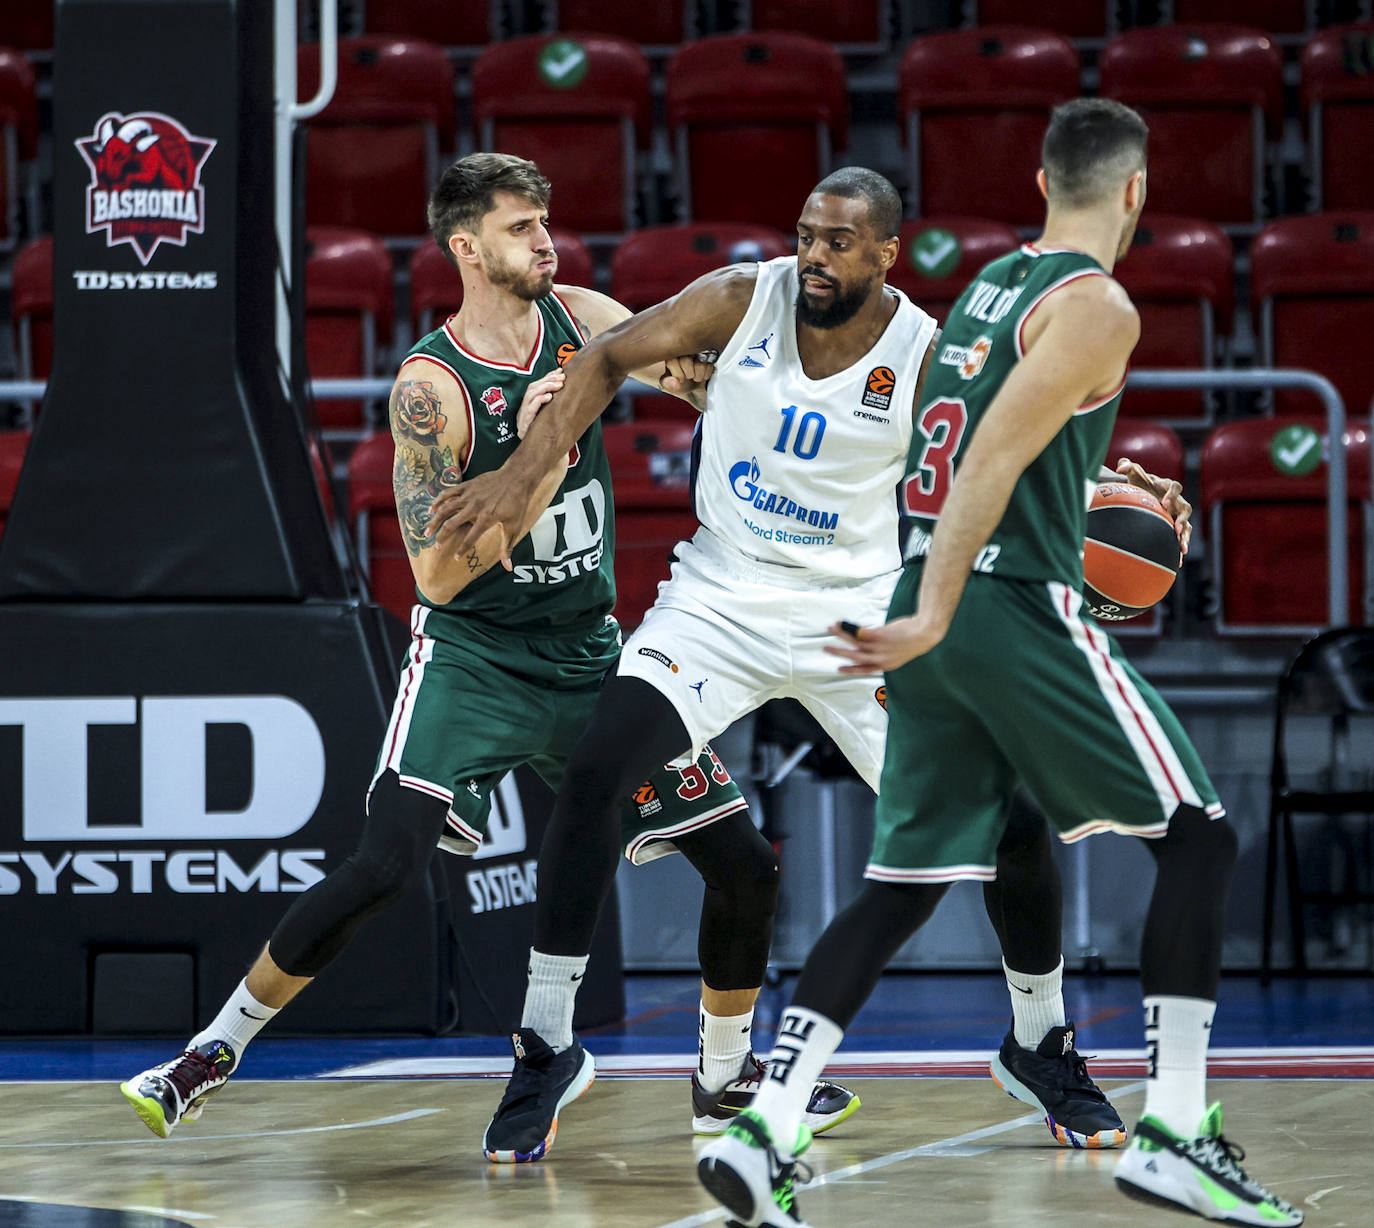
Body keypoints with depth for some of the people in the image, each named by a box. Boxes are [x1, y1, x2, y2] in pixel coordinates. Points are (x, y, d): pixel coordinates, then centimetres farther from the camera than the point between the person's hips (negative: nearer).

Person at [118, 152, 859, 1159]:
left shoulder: (581, 319, -1)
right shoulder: (430, 387, -15)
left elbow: (705, 376, 12)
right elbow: (438, 574, -18)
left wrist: (697, 373, -13)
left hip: (590, 657, 5)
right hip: (473, 657, -5)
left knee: (745, 865, 3)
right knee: (388, 865, -23)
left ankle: (727, 1080, 23)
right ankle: (212, 1054, -8)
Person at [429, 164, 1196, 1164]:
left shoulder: (928, 359, -12)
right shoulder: (742, 300, -10)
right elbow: (609, 358, 0)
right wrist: (525, 476, -9)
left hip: (858, 617, 0)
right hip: (721, 600, 0)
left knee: (1011, 819, -4)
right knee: (594, 773, -21)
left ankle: (1039, 1045, 22)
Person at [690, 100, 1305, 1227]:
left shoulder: (992, 284, 17)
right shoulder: (1097, 306, -9)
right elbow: (994, 459, -18)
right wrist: (934, 618, -23)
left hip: (940, 607, 8)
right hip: (1019, 609, -8)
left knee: (903, 883, 9)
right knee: (1196, 836, 2)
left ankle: (766, 1132, -3)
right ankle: (1175, 1134, -4)